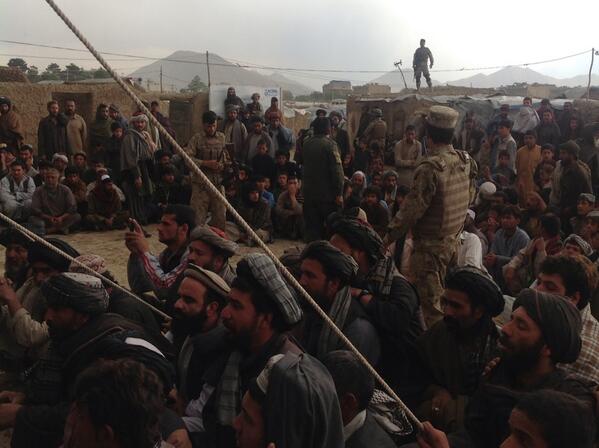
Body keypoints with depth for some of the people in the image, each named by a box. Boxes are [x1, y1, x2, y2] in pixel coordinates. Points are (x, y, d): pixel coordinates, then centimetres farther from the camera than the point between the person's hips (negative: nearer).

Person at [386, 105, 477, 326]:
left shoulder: (430, 168, -23)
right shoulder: (465, 161, 2)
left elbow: (412, 208, -22)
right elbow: (469, 197, 12)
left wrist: (389, 236, -12)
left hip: (430, 244, -8)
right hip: (453, 240, 8)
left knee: (432, 302, 3)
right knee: (437, 295, 22)